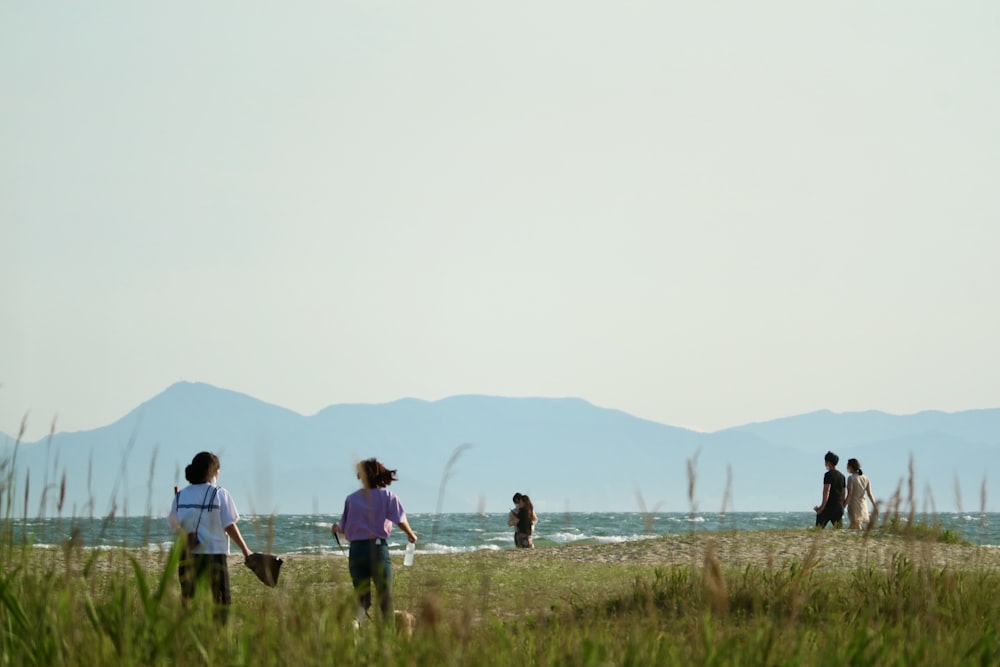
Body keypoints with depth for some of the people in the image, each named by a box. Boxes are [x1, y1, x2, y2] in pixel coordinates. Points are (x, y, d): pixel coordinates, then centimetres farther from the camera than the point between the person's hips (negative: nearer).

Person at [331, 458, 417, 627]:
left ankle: (356, 620, -19)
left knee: (362, 596, 9)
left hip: (356, 549, 2)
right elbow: (400, 521, -10)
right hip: (377, 548, -2)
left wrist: (335, 528, 30)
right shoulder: (387, 496, -2)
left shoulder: (351, 499, 4)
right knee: (385, 596, 9)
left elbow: (343, 529, 7)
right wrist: (411, 535, 8)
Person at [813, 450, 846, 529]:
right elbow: (843, 493, 17)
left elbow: (827, 491, -16)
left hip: (829, 506, -7)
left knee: (818, 528, -2)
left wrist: (822, 507, -18)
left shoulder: (829, 474, -8)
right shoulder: (842, 476, 14)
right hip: (839, 507, 7)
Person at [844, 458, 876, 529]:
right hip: (863, 505, 7)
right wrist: (875, 507, 10)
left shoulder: (851, 478, -11)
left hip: (854, 506, -7)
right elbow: (870, 494, 5)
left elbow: (849, 495, -15)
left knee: (857, 528, -5)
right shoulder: (865, 478, 6)